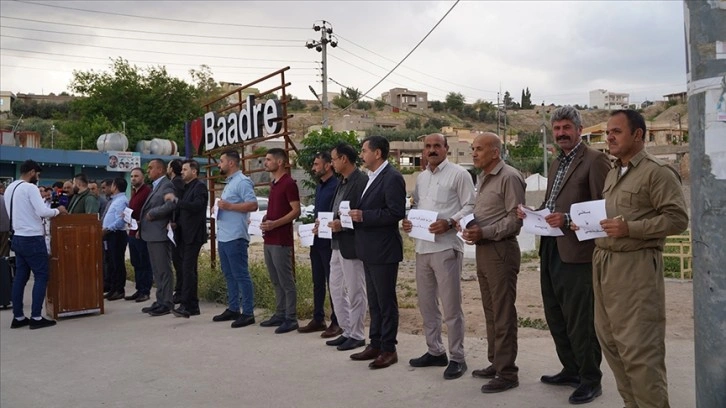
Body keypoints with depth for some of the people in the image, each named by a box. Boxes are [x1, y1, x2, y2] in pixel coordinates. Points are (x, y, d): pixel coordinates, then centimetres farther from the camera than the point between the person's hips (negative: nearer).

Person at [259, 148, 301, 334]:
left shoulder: (289, 183, -11)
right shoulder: (274, 184, 17)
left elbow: (296, 211, -15)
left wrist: (275, 223, -21)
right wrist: (265, 220, 7)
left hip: (281, 240, -9)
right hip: (269, 239, 9)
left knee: (286, 281, -4)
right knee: (276, 281, 14)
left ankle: (291, 318, 2)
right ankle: (280, 314, 22)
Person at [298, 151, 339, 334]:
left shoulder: (336, 186, -14)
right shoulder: (319, 187, 15)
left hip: (329, 241, -9)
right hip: (316, 241, 9)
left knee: (332, 283, 0)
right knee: (318, 282, 15)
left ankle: (336, 321, 10)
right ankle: (318, 319, 24)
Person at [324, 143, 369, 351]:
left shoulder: (362, 181, -15)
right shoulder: (342, 182, 15)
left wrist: (342, 225, -22)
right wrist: (328, 222, 4)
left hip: (351, 244, -10)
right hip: (337, 244, 10)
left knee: (355, 292, 2)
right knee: (336, 289, 15)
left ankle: (356, 335, 15)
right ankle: (346, 331, 27)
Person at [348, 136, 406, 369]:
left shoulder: (392, 177, -14)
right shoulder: (372, 177, 16)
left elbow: (396, 213, -22)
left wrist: (364, 216, -21)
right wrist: (356, 215, 3)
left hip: (383, 250, -10)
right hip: (369, 250, 10)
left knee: (386, 301, 1)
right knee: (373, 301, 16)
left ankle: (388, 350, 11)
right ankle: (375, 345, 26)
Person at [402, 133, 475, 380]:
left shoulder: (459, 174, -5)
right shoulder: (420, 178, 17)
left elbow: (470, 207, -9)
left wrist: (449, 223, -22)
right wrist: (408, 221, 2)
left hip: (446, 247, -7)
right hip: (422, 247, 8)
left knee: (451, 306, 0)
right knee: (426, 303, 15)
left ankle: (457, 357, 12)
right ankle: (435, 351, 29)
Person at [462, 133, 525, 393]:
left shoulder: (509, 177, -12)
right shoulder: (482, 178, 16)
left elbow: (515, 219, -16)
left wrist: (484, 233, -19)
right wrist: (470, 227, 2)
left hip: (500, 250, -9)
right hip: (483, 250, 9)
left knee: (503, 313, -2)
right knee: (490, 311, 16)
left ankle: (507, 372, 7)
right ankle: (496, 363, 27)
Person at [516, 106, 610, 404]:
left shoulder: (594, 160, -9)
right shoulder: (556, 164, 18)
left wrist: (568, 219, -25)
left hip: (576, 252, -9)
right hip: (550, 249, 9)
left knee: (580, 320, 0)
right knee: (555, 316, 17)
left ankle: (590, 380, 17)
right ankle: (571, 369, 33)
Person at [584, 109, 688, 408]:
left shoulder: (657, 172, -8)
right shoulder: (613, 173, 18)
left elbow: (677, 219, -14)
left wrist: (630, 228, -22)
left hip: (635, 265, -9)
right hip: (603, 262, 9)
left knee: (638, 348, -5)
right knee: (610, 340, 14)